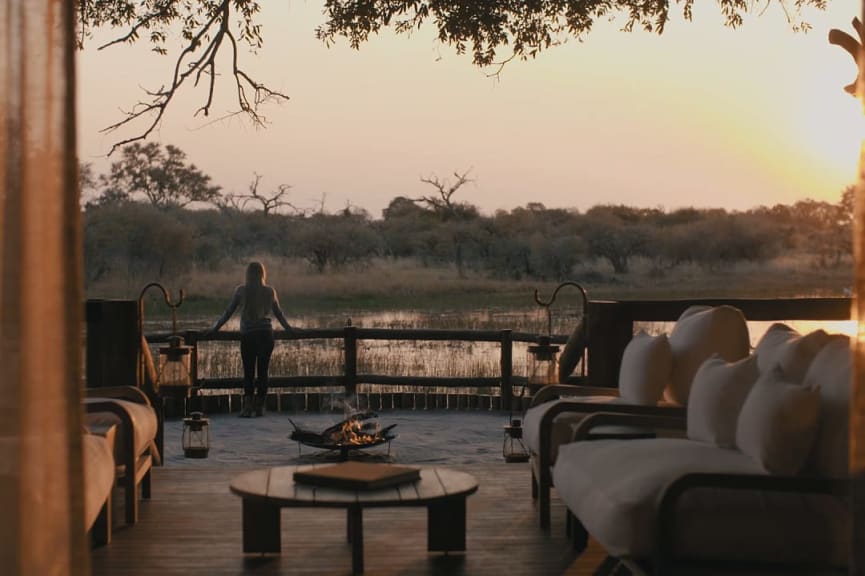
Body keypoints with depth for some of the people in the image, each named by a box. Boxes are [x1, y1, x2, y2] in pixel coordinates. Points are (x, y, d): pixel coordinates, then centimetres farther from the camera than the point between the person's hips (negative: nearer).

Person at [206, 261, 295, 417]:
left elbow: (228, 312, 2)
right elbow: (278, 313, 13)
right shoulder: (270, 291, 3)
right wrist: (289, 328, 27)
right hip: (266, 335, 1)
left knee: (248, 372, 4)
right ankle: (259, 407, 10)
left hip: (247, 335, -1)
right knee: (262, 371, 7)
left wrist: (214, 328, 12)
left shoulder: (240, 291, -2)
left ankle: (247, 406, -5)